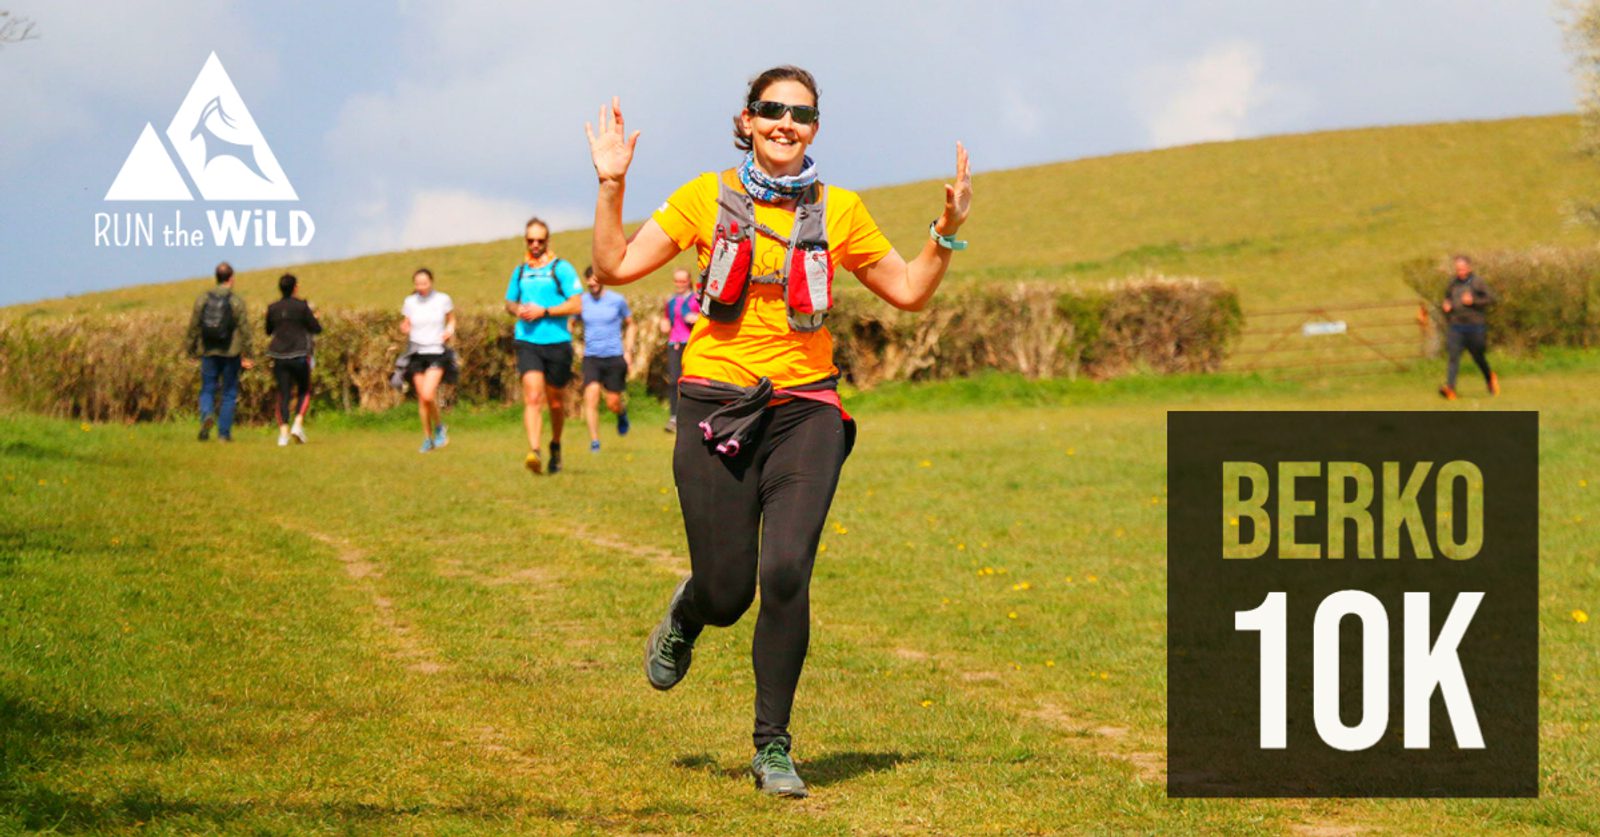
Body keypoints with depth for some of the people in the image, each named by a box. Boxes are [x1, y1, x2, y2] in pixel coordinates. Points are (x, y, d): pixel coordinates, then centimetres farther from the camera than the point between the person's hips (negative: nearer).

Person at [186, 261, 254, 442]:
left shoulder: (202, 299, 2)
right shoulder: (237, 301, -6)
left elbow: (193, 327, 5)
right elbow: (244, 330, -7)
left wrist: (191, 349, 15)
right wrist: (246, 356, -2)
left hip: (209, 352, 2)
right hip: (231, 353, -2)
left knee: (207, 390, 11)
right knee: (229, 393, 8)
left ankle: (207, 416, -19)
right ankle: (224, 433, 8)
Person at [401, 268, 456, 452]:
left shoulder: (443, 299, -1)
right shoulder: (410, 302, 5)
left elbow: (451, 319, 15)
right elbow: (405, 325, 14)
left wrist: (450, 330, -6)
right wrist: (404, 329, -10)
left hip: (437, 352, -3)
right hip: (417, 353, 3)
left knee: (428, 395, -19)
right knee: (421, 398, 4)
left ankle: (440, 427, 6)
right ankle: (428, 438, 17)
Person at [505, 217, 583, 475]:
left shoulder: (561, 268, -1)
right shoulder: (520, 271, 14)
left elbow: (576, 305, -8)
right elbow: (509, 303, 26)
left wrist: (544, 311, -15)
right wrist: (518, 310, 3)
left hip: (557, 343, -2)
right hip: (527, 343, 2)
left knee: (556, 402, 11)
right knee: (532, 397, -16)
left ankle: (556, 446, 35)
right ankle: (533, 451, -28)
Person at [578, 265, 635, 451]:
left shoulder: (617, 300, 0)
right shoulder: (582, 302, 3)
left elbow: (630, 325, 12)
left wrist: (628, 351, 4)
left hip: (614, 357, -1)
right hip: (591, 357, 1)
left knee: (613, 404, 1)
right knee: (591, 397, -18)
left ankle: (622, 412, 39)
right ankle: (594, 441, -13)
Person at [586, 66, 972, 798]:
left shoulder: (838, 212, 5)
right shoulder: (707, 198, 1)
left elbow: (909, 292, 13)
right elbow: (615, 267, 0)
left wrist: (947, 230, -1)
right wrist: (611, 187, -9)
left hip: (804, 410, 1)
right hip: (716, 407, -1)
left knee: (786, 575, -16)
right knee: (726, 591, 0)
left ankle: (773, 747, -1)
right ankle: (686, 614, 41)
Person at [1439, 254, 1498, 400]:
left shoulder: (1478, 282, -2)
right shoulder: (1452, 284, 11)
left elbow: (1491, 299, -6)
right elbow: (1446, 299, 27)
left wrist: (1473, 301, -17)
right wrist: (1445, 305, 4)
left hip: (1475, 326, -3)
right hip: (1456, 326, 3)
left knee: (1479, 357, 10)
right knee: (1454, 356, -12)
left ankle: (1490, 379, 38)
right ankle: (1450, 387, -22)